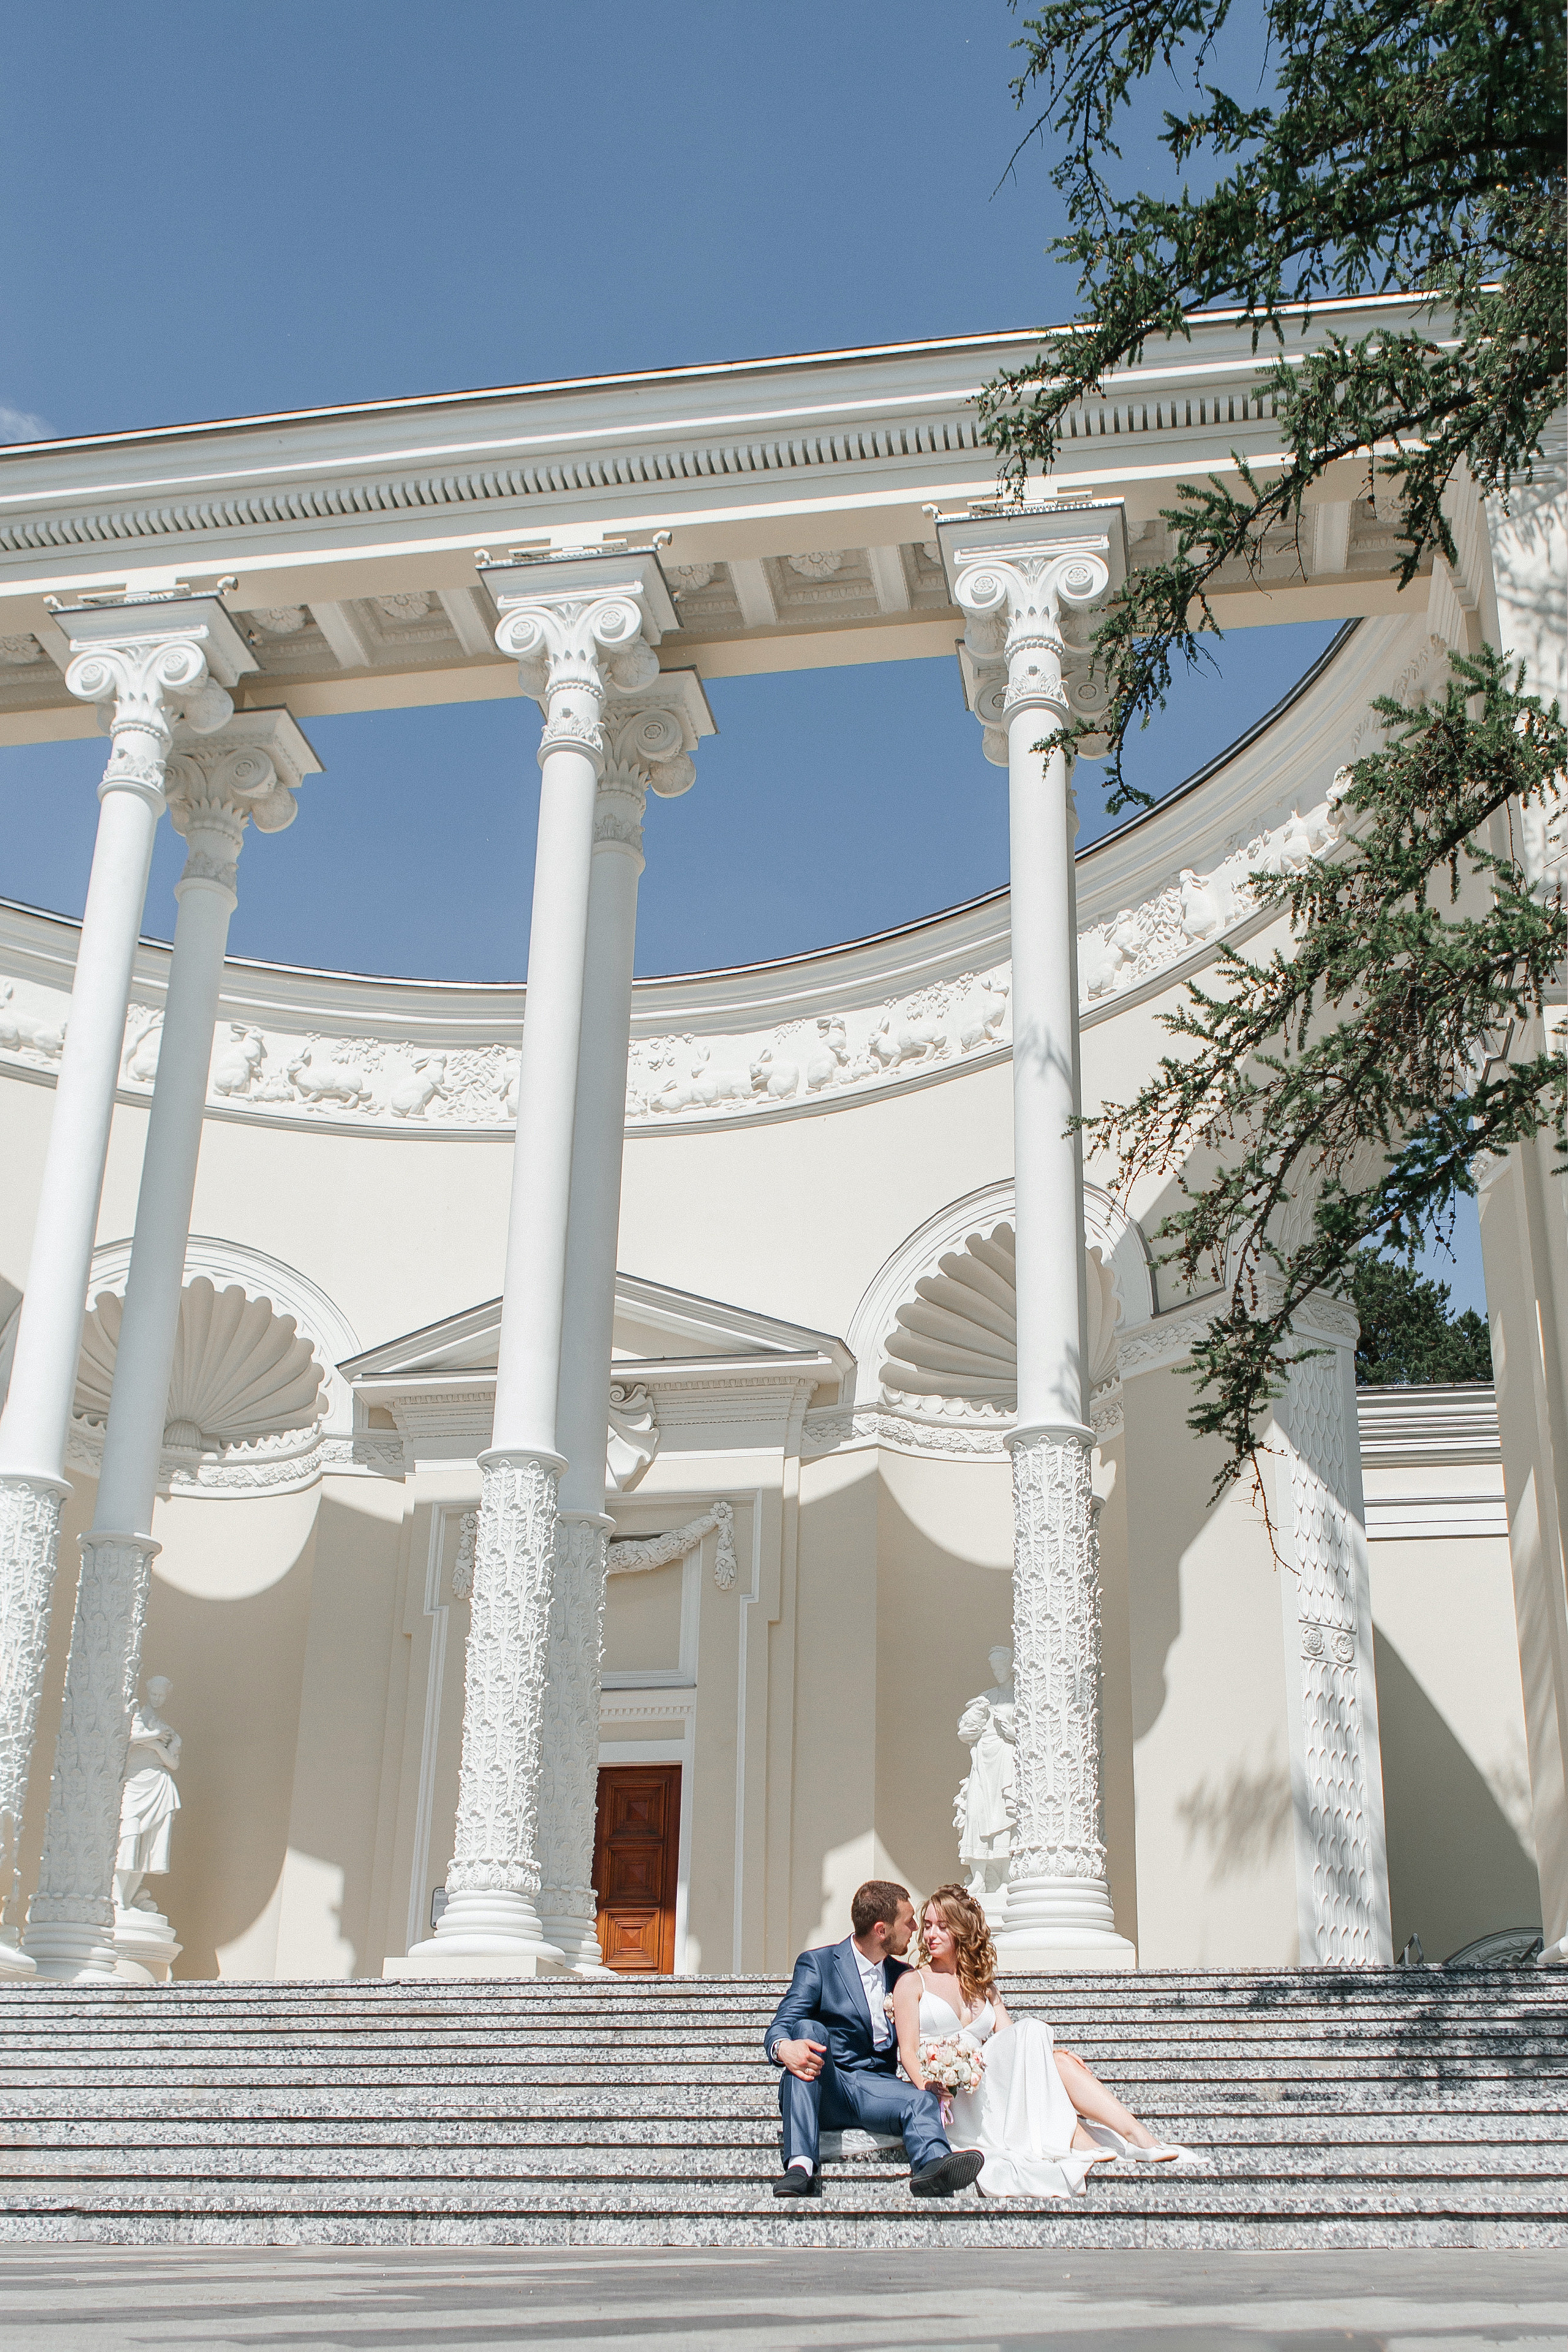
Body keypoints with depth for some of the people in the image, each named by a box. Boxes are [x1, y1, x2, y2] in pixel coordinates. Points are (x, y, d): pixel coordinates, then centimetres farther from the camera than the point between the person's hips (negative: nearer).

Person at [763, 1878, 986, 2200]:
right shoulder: (817, 1965, 4)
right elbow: (778, 2030, -5)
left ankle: (933, 2167, -63)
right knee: (809, 2029, -32)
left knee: (923, 2101, -28)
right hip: (822, 2090, -3)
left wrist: (926, 2076, -9)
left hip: (875, 2089, 3)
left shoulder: (902, 1976, 19)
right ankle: (800, 2166, -44)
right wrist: (784, 2048, -31)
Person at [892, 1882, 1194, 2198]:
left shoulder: (982, 1986, 25)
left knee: (1059, 2060, -24)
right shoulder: (912, 1982, 10)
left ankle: (1138, 2137, -38)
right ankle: (1076, 2141, -36)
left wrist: (1049, 2053, -10)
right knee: (1032, 2028, -25)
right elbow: (908, 2052, -2)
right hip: (947, 2097, -5)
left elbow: (1011, 2040, 11)